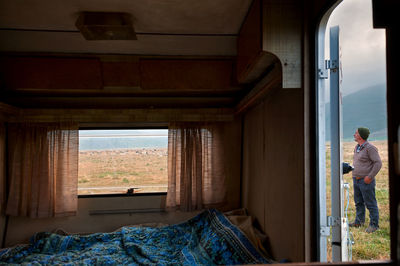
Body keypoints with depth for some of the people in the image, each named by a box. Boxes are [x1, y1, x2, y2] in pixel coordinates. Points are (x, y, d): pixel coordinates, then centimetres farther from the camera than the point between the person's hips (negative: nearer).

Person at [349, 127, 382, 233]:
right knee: (358, 202, 18)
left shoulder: (370, 148, -15)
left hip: (366, 181, -8)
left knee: (370, 204, 2)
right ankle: (359, 221, 31)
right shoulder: (357, 147, 11)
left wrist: (370, 177, -19)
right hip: (356, 180, 8)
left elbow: (378, 163, -18)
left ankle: (374, 224, 15)